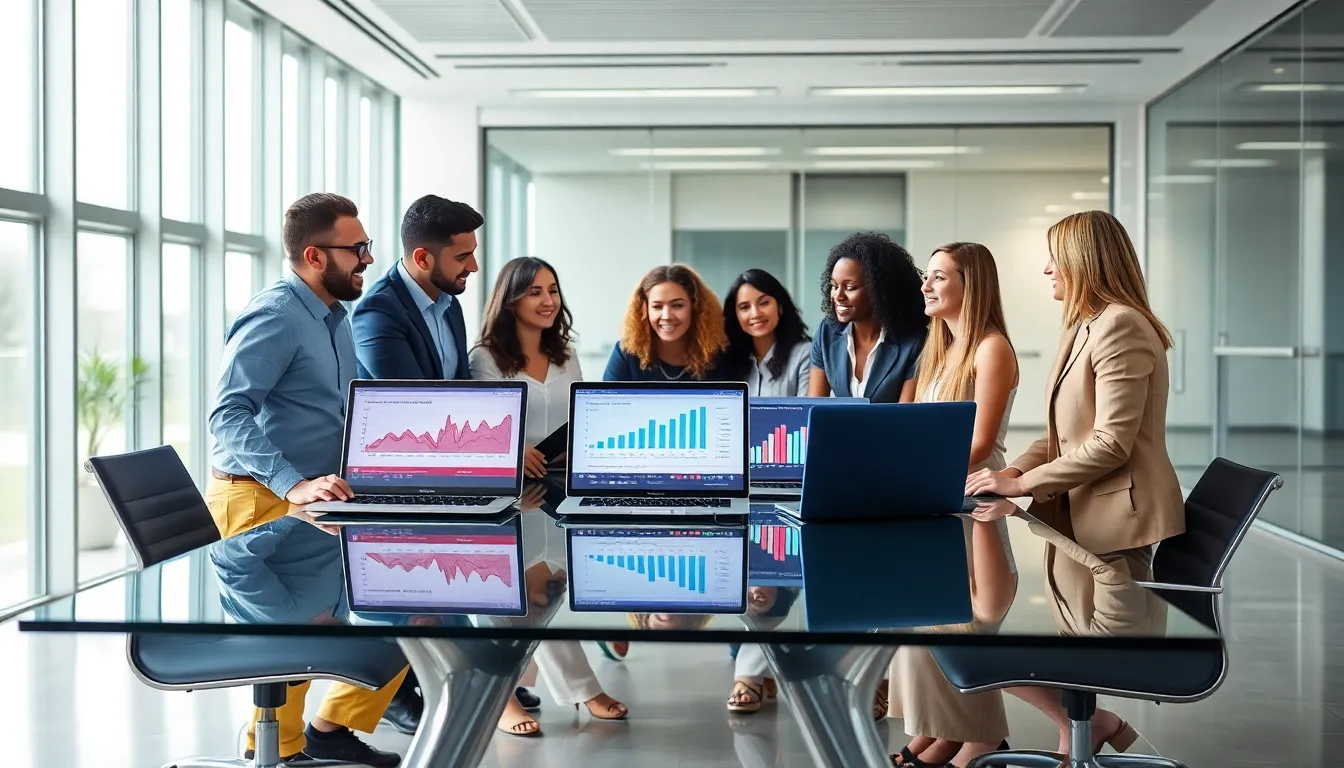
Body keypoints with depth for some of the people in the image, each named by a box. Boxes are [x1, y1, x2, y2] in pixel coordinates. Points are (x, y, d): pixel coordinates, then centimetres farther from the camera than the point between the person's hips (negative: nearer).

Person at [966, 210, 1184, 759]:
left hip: (1117, 522, -10)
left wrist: (1021, 482, -17)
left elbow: (1110, 444, -21)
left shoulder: (1120, 327, -15)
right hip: (1080, 518, 10)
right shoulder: (1085, 329, 16)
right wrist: (1011, 471, -1)